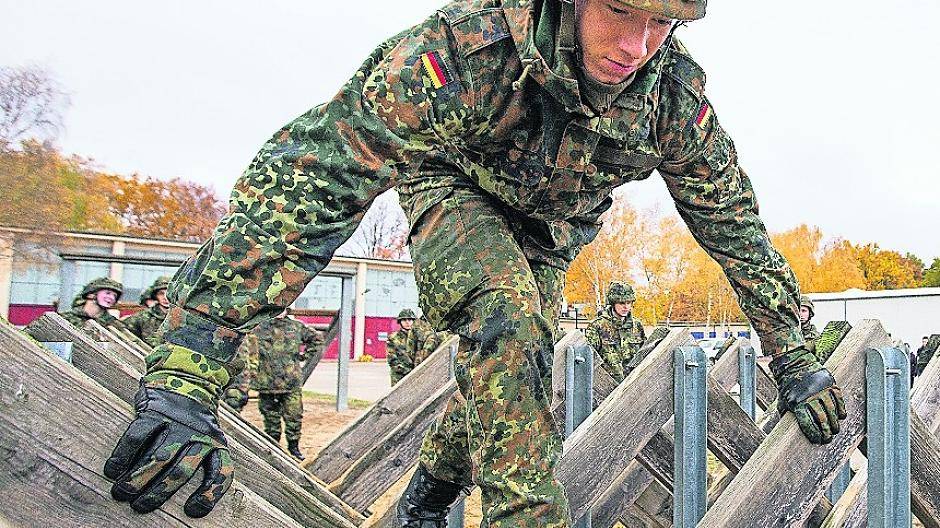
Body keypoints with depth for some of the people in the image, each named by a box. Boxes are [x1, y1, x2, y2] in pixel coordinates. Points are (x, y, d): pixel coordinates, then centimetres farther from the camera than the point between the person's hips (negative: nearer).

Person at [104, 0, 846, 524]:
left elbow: (736, 227, -14)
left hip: (549, 227, 4)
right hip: (457, 187, -4)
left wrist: (795, 361, -7)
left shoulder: (677, 98, -29)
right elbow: (308, 177, -50)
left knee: (511, 369, 4)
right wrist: (182, 381, -56)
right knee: (508, 321, -31)